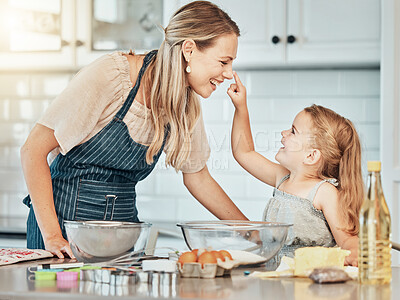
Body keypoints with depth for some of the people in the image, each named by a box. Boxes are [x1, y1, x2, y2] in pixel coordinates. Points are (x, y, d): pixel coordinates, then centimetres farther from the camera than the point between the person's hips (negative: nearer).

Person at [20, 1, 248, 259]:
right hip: (66, 218, -6)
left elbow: (198, 178, 15)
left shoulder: (187, 104, 0)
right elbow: (34, 150, -17)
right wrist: (52, 236, -22)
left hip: (124, 218, 6)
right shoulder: (111, 74, -19)